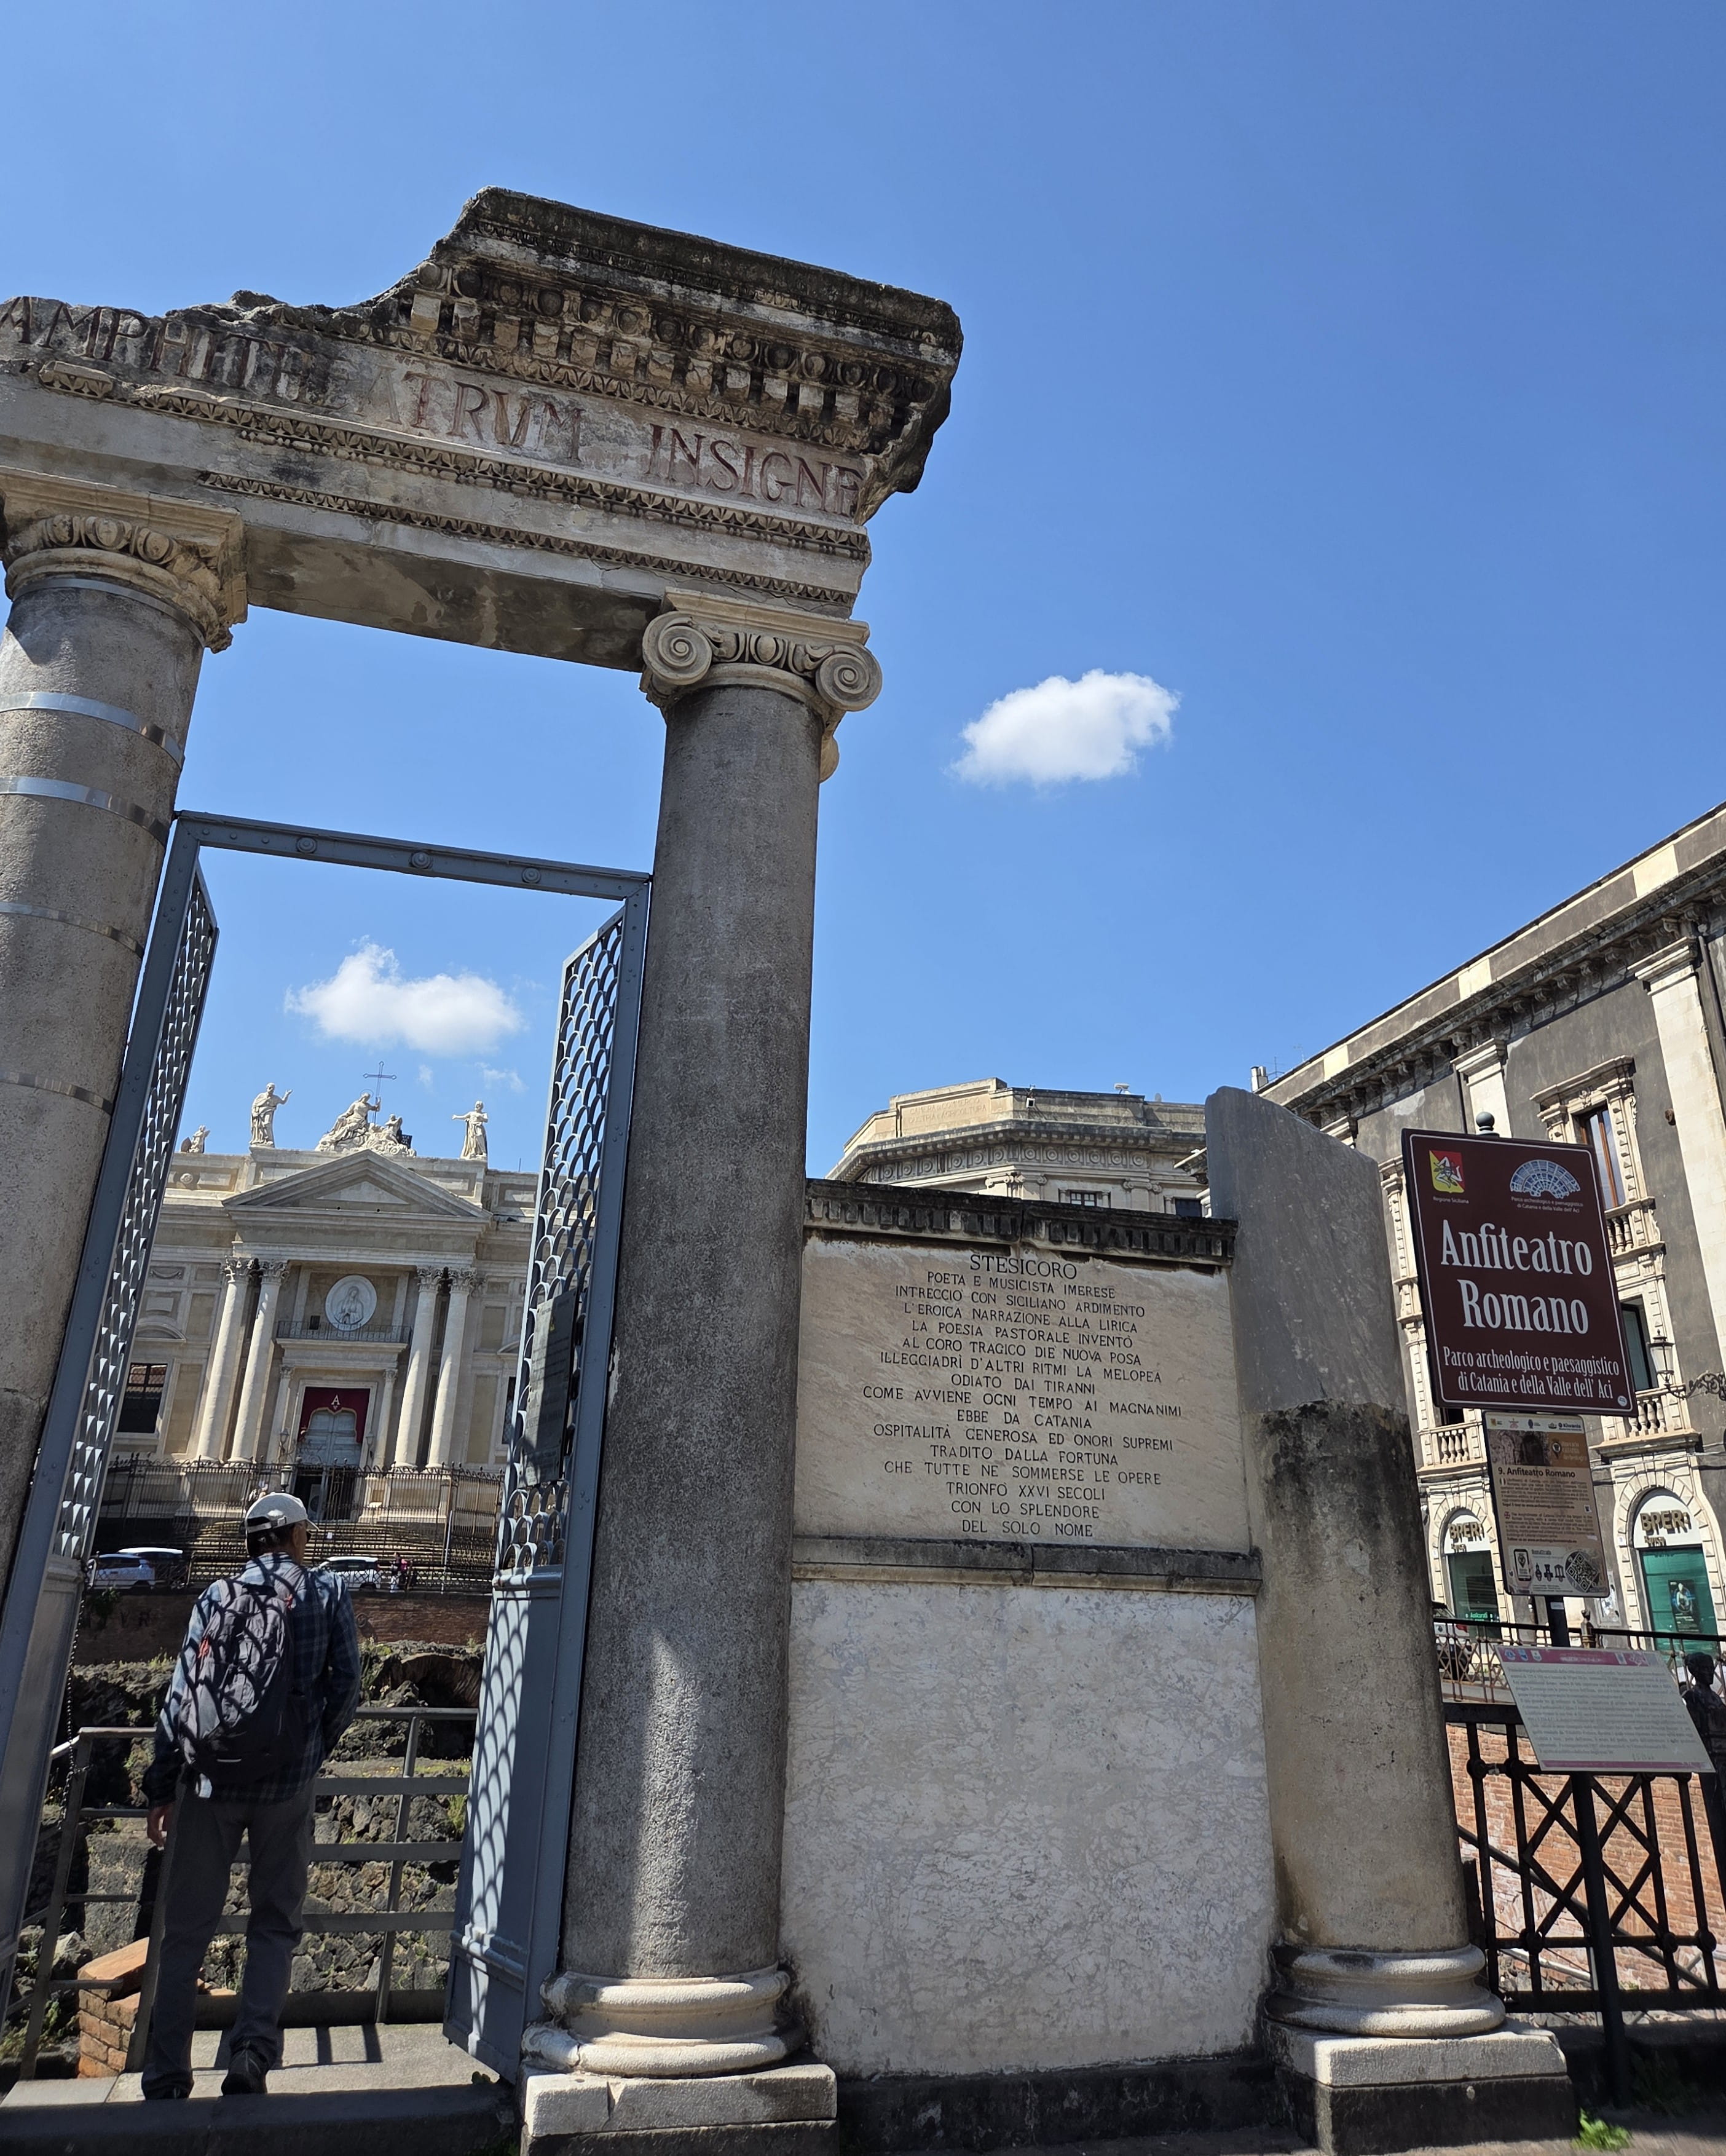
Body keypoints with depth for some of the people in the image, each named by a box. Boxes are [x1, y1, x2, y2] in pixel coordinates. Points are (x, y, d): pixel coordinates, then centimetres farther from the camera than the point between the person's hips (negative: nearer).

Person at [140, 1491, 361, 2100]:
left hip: (213, 1778, 1)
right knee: (275, 1924, 11)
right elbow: (346, 1683, -4)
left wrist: (161, 1787, 4)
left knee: (187, 1929, 12)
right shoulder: (327, 1593, 0)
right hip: (287, 1784, 0)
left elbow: (182, 1694, -3)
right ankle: (253, 2053, -3)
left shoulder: (219, 1595, -1)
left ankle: (166, 2076, 14)